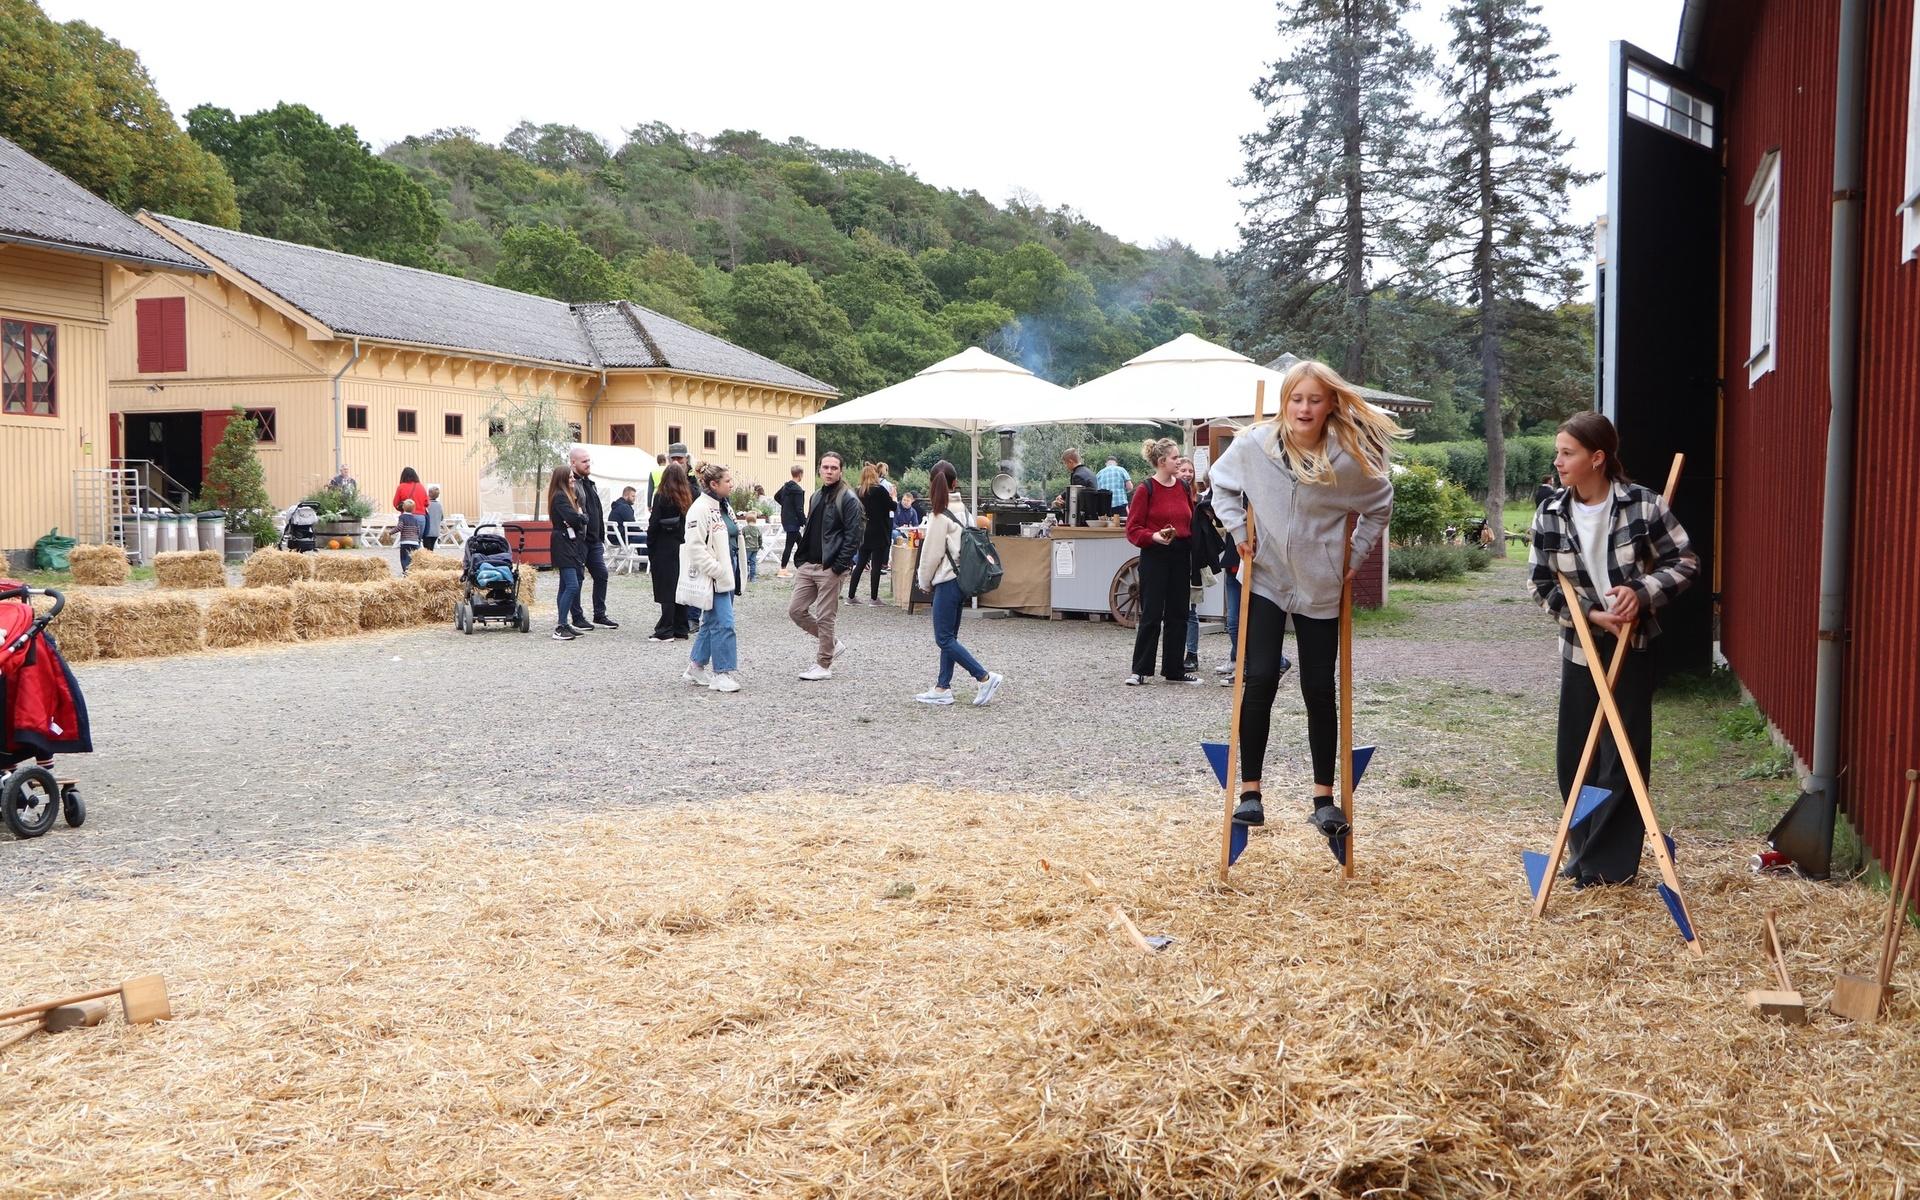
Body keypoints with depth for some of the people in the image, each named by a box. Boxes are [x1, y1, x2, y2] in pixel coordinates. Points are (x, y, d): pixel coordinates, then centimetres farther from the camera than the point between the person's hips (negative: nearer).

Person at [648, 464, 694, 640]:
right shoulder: (689, 496, 3)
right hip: (684, 549, 4)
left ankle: (665, 631, 0)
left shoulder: (661, 497, -9)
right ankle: (681, 630, 16)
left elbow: (654, 526, -9)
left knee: (667, 590, -1)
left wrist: (650, 552, -2)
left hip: (665, 550, -4)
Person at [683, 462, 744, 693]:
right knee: (723, 623, -10)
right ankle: (722, 674, -5)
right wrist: (716, 570, -21)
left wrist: (734, 573, 17)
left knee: (711, 622, 15)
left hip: (727, 574, 9)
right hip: (714, 577, -9)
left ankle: (696, 667, 25)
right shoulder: (700, 509, -15)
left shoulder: (725, 506, 15)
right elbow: (695, 546, -20)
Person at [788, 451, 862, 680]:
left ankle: (823, 665, 10)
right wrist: (801, 557, 11)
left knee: (824, 617, -2)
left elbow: (854, 535, -15)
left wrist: (839, 566, -18)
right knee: (795, 610, 6)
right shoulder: (816, 497, 16)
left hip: (829, 568, -8)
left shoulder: (848, 499, -9)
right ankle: (831, 644, 23)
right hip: (808, 565, 8)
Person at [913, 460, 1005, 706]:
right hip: (961, 577, 9)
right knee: (949, 636, 12)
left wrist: (924, 582, 3)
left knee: (944, 638, -5)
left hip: (947, 580, -9)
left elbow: (932, 552, -13)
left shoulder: (940, 514, -15)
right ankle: (943, 688, 15)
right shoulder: (962, 509, 8)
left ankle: (985, 677, -9)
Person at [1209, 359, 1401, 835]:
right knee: (1260, 680, -6)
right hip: (1264, 580, 0)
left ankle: (1324, 799, 15)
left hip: (1320, 588, 0)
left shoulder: (1350, 457, -13)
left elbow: (1381, 504, 6)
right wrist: (1237, 529, -1)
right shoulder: (1253, 444, -11)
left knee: (1319, 691, 5)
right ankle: (1250, 791, 5)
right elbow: (1222, 482, 9)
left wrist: (1358, 551, 1)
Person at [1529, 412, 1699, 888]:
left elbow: (1686, 562, -6)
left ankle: (1609, 861, 9)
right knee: (1574, 753, 9)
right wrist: (1589, 614, -13)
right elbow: (1541, 584, 0)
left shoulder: (1643, 505, -13)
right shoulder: (1549, 513, -4)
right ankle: (1585, 850, 25)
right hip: (1580, 646, 4)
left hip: (1631, 646, -4)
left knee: (1622, 756, 0)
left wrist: (1642, 592, -21)